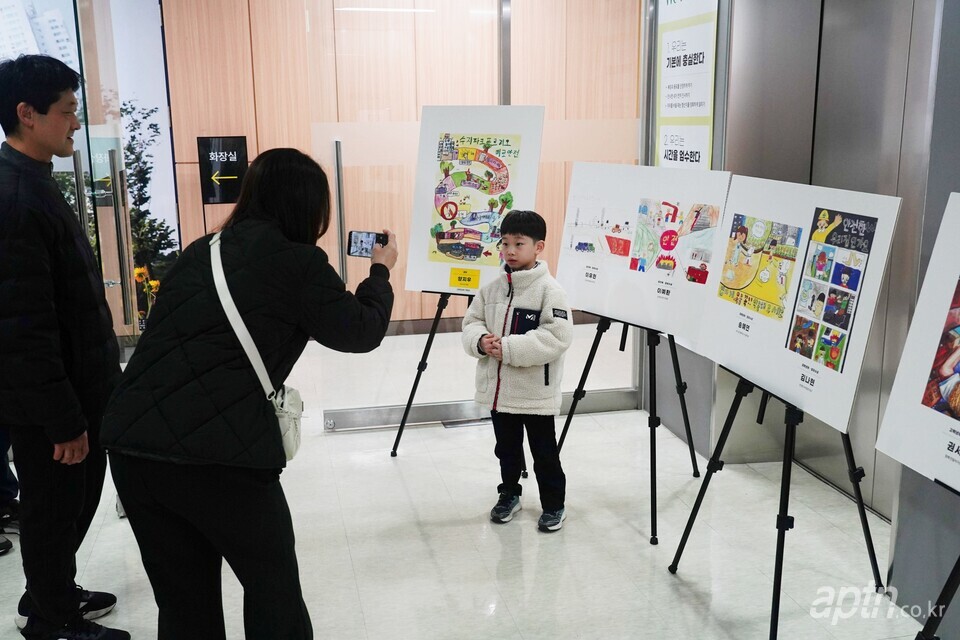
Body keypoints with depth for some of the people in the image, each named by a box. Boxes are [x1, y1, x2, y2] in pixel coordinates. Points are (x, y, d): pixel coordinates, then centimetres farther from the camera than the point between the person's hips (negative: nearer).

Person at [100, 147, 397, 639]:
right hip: (219, 454, -6)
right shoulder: (299, 262, -3)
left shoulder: (201, 252, 15)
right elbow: (361, 332, 9)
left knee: (184, 600, 19)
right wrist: (381, 272, 27)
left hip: (132, 444, 7)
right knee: (273, 585, 16)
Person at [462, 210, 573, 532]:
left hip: (536, 391, -6)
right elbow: (471, 321, 10)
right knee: (506, 448, 21)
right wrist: (481, 341, -14)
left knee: (544, 452, 8)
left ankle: (553, 504, 26)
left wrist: (509, 347, -25)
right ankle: (509, 494, 41)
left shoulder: (549, 289, -14)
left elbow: (557, 336, -22)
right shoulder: (493, 287, 4)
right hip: (498, 388, 6)